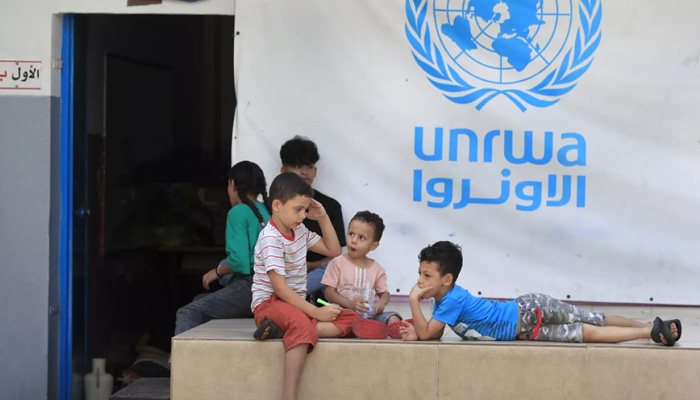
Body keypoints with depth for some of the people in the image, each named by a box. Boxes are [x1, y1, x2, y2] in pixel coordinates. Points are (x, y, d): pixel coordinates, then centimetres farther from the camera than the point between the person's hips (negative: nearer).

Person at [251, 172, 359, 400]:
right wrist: (316, 312, -24)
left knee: (351, 320, -12)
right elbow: (279, 288, -22)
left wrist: (323, 218, 9)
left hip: (295, 304, 9)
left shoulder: (299, 230, 10)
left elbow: (333, 251, 21)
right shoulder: (270, 239, -15)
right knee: (303, 327, -42)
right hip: (269, 303, -9)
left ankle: (281, 329, -26)